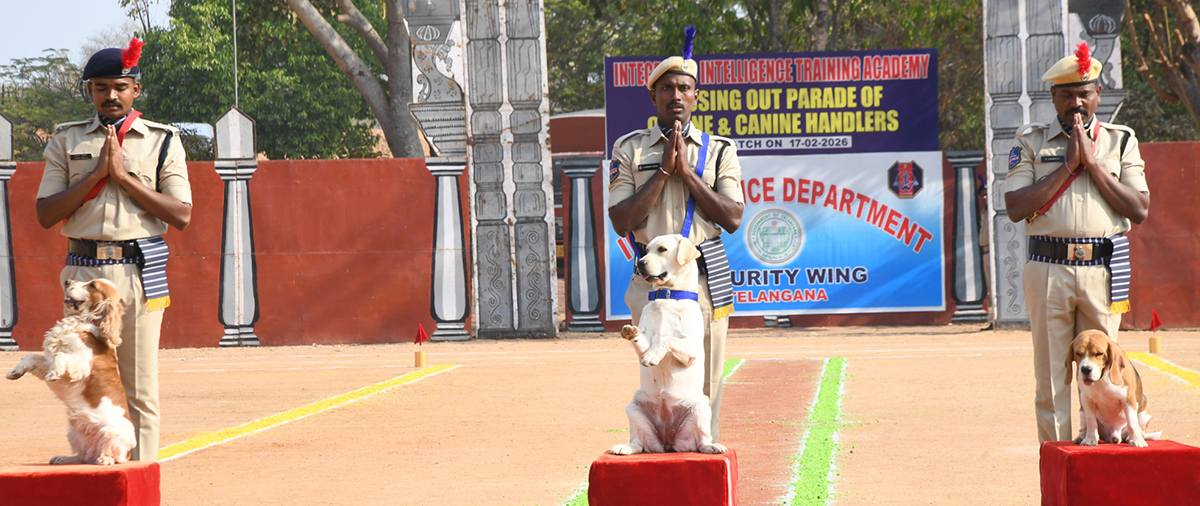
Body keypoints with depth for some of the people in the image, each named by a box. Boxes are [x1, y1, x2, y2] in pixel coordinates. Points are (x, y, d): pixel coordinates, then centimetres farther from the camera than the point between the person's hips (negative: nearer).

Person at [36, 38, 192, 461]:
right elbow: (45, 214, 4)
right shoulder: (67, 140, 13)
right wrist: (97, 173, -7)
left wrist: (123, 175, -7)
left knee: (140, 388, -2)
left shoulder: (162, 141, 9)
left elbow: (182, 215, -1)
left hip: (140, 271, -1)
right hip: (84, 270, 1)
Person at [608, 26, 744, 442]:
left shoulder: (719, 151, 9)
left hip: (706, 278, 0)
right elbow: (621, 221, -3)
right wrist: (663, 171, -9)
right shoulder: (630, 150, 8)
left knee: (704, 383, 0)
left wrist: (686, 171, -8)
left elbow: (732, 218, -3)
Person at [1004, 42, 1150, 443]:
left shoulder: (1120, 141, 12)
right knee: (1052, 376, 0)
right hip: (1048, 271, 0)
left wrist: (1093, 163, -6)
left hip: (1104, 271, 1)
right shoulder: (1030, 142, 9)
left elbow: (1139, 210, 0)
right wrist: (1067, 165, -7)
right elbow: (1016, 208, -4)